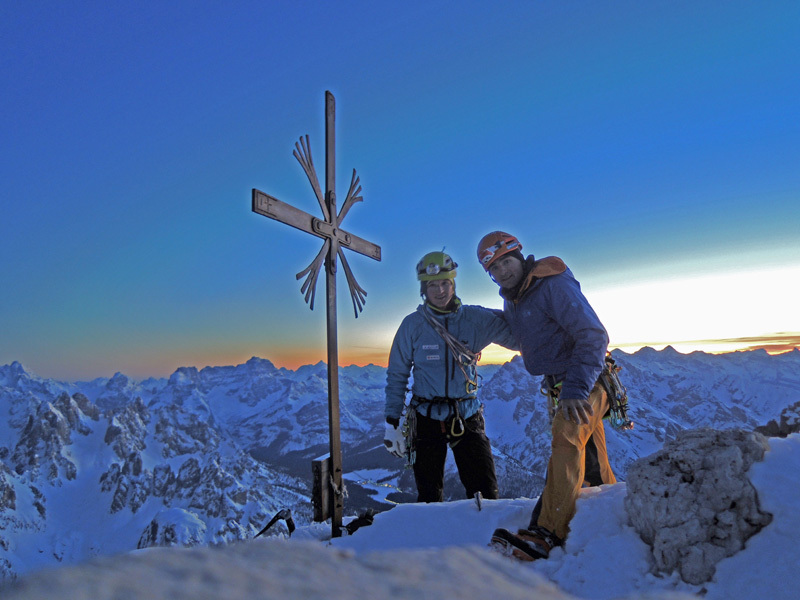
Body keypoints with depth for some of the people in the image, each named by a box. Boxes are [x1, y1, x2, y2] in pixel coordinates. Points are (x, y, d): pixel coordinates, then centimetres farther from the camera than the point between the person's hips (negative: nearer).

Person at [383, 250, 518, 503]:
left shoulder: (475, 318, -3)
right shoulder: (411, 325, -4)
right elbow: (396, 375, 2)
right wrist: (392, 421, 1)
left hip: (467, 416, 1)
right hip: (426, 418, 0)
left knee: (485, 491, 6)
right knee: (429, 495, 12)